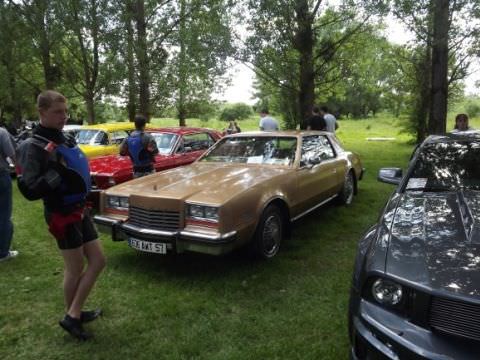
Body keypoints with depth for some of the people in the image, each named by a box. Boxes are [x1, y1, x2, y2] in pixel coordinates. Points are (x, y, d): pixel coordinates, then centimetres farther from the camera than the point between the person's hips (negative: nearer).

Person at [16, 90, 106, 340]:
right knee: (75, 269, 5)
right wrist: (57, 173, -31)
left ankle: (74, 315, 22)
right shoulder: (33, 147, -15)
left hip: (80, 210, 8)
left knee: (98, 261, 9)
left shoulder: (66, 139, 8)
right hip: (62, 216, -8)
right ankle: (72, 316, 27)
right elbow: (29, 191, -23)